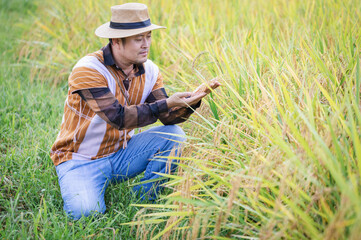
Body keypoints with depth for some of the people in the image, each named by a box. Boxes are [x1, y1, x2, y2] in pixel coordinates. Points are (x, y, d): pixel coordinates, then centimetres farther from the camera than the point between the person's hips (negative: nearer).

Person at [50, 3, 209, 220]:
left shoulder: (149, 70, -2)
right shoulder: (88, 70, -23)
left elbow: (168, 117, -7)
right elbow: (119, 118, -31)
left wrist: (190, 103, -28)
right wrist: (168, 103, -34)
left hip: (121, 154, 6)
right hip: (81, 160, -5)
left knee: (174, 135, -14)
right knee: (86, 212, -30)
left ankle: (144, 203, -1)